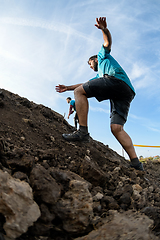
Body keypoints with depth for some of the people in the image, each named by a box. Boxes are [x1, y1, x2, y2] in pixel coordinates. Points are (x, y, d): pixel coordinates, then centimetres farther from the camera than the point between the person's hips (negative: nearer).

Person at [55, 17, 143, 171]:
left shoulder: (103, 55, 31)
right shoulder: (98, 75, 45)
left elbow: (108, 43, 11)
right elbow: (86, 84, 44)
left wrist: (104, 29, -9)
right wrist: (67, 88, 45)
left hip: (116, 79, -8)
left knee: (79, 92, -9)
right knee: (116, 128, -5)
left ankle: (83, 131, -25)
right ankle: (136, 163, -14)